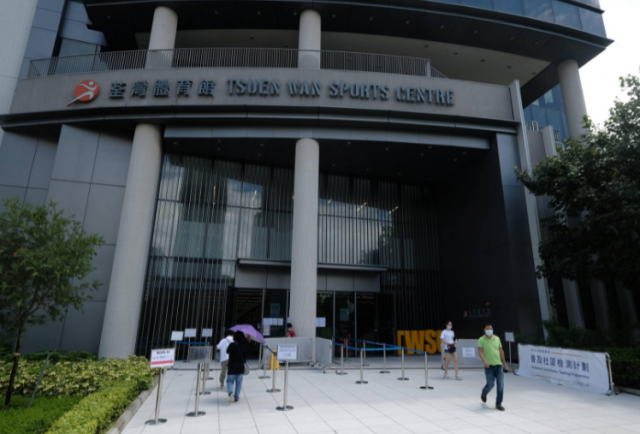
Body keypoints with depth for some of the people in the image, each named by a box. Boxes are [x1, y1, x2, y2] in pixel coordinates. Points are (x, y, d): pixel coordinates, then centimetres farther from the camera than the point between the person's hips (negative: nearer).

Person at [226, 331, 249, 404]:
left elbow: (227, 351, 1)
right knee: (239, 383, 15)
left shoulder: (232, 345, -15)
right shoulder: (244, 345, -7)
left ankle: (230, 392, -16)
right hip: (241, 367, 2)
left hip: (232, 367, -2)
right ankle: (236, 398, 16)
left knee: (230, 381, 10)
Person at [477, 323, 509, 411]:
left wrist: (504, 362, 19)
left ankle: (498, 403, 12)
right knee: (490, 384, 0)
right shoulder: (481, 340, -4)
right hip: (489, 366, -4)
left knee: (501, 385, -1)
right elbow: (480, 351, -13)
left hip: (499, 365, 4)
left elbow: (501, 351, 17)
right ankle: (484, 393, 32)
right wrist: (485, 361, -27)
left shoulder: (497, 338, 9)